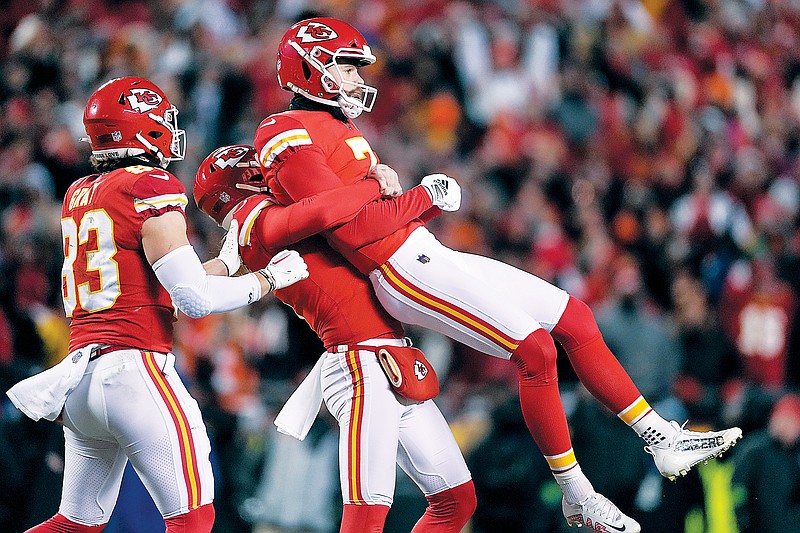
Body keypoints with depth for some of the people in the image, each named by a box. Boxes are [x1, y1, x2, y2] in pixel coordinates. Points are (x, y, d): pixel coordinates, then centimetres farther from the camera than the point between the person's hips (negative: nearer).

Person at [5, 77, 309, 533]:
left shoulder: (79, 196, 17)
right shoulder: (152, 189, -8)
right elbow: (195, 299, -11)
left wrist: (228, 261, 28)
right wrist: (270, 279, 3)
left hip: (80, 375, 8)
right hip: (134, 369, -8)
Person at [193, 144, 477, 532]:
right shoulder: (259, 223, -6)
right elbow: (323, 212, -23)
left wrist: (423, 199, 5)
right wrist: (372, 186, -6)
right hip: (365, 369, -10)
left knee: (456, 501, 11)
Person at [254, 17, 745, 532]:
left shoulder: (336, 131, 23)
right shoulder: (290, 135, -9)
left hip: (431, 255, 11)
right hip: (404, 270, -11)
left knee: (575, 317, 9)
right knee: (535, 350, -18)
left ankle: (664, 440, 12)